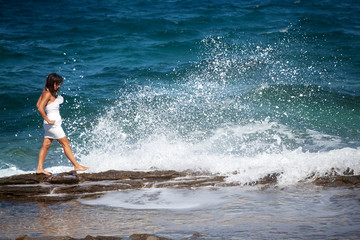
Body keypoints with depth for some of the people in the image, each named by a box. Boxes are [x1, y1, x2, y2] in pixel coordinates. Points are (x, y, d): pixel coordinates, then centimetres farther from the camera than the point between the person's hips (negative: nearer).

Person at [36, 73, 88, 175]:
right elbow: (40, 108, -28)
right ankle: (76, 166, 2)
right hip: (53, 124, -9)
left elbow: (38, 105, 18)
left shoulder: (46, 92, 9)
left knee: (46, 145, 9)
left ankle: (40, 168, 9)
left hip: (53, 124, 9)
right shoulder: (47, 94, -19)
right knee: (65, 143, -3)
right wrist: (48, 120, -20)